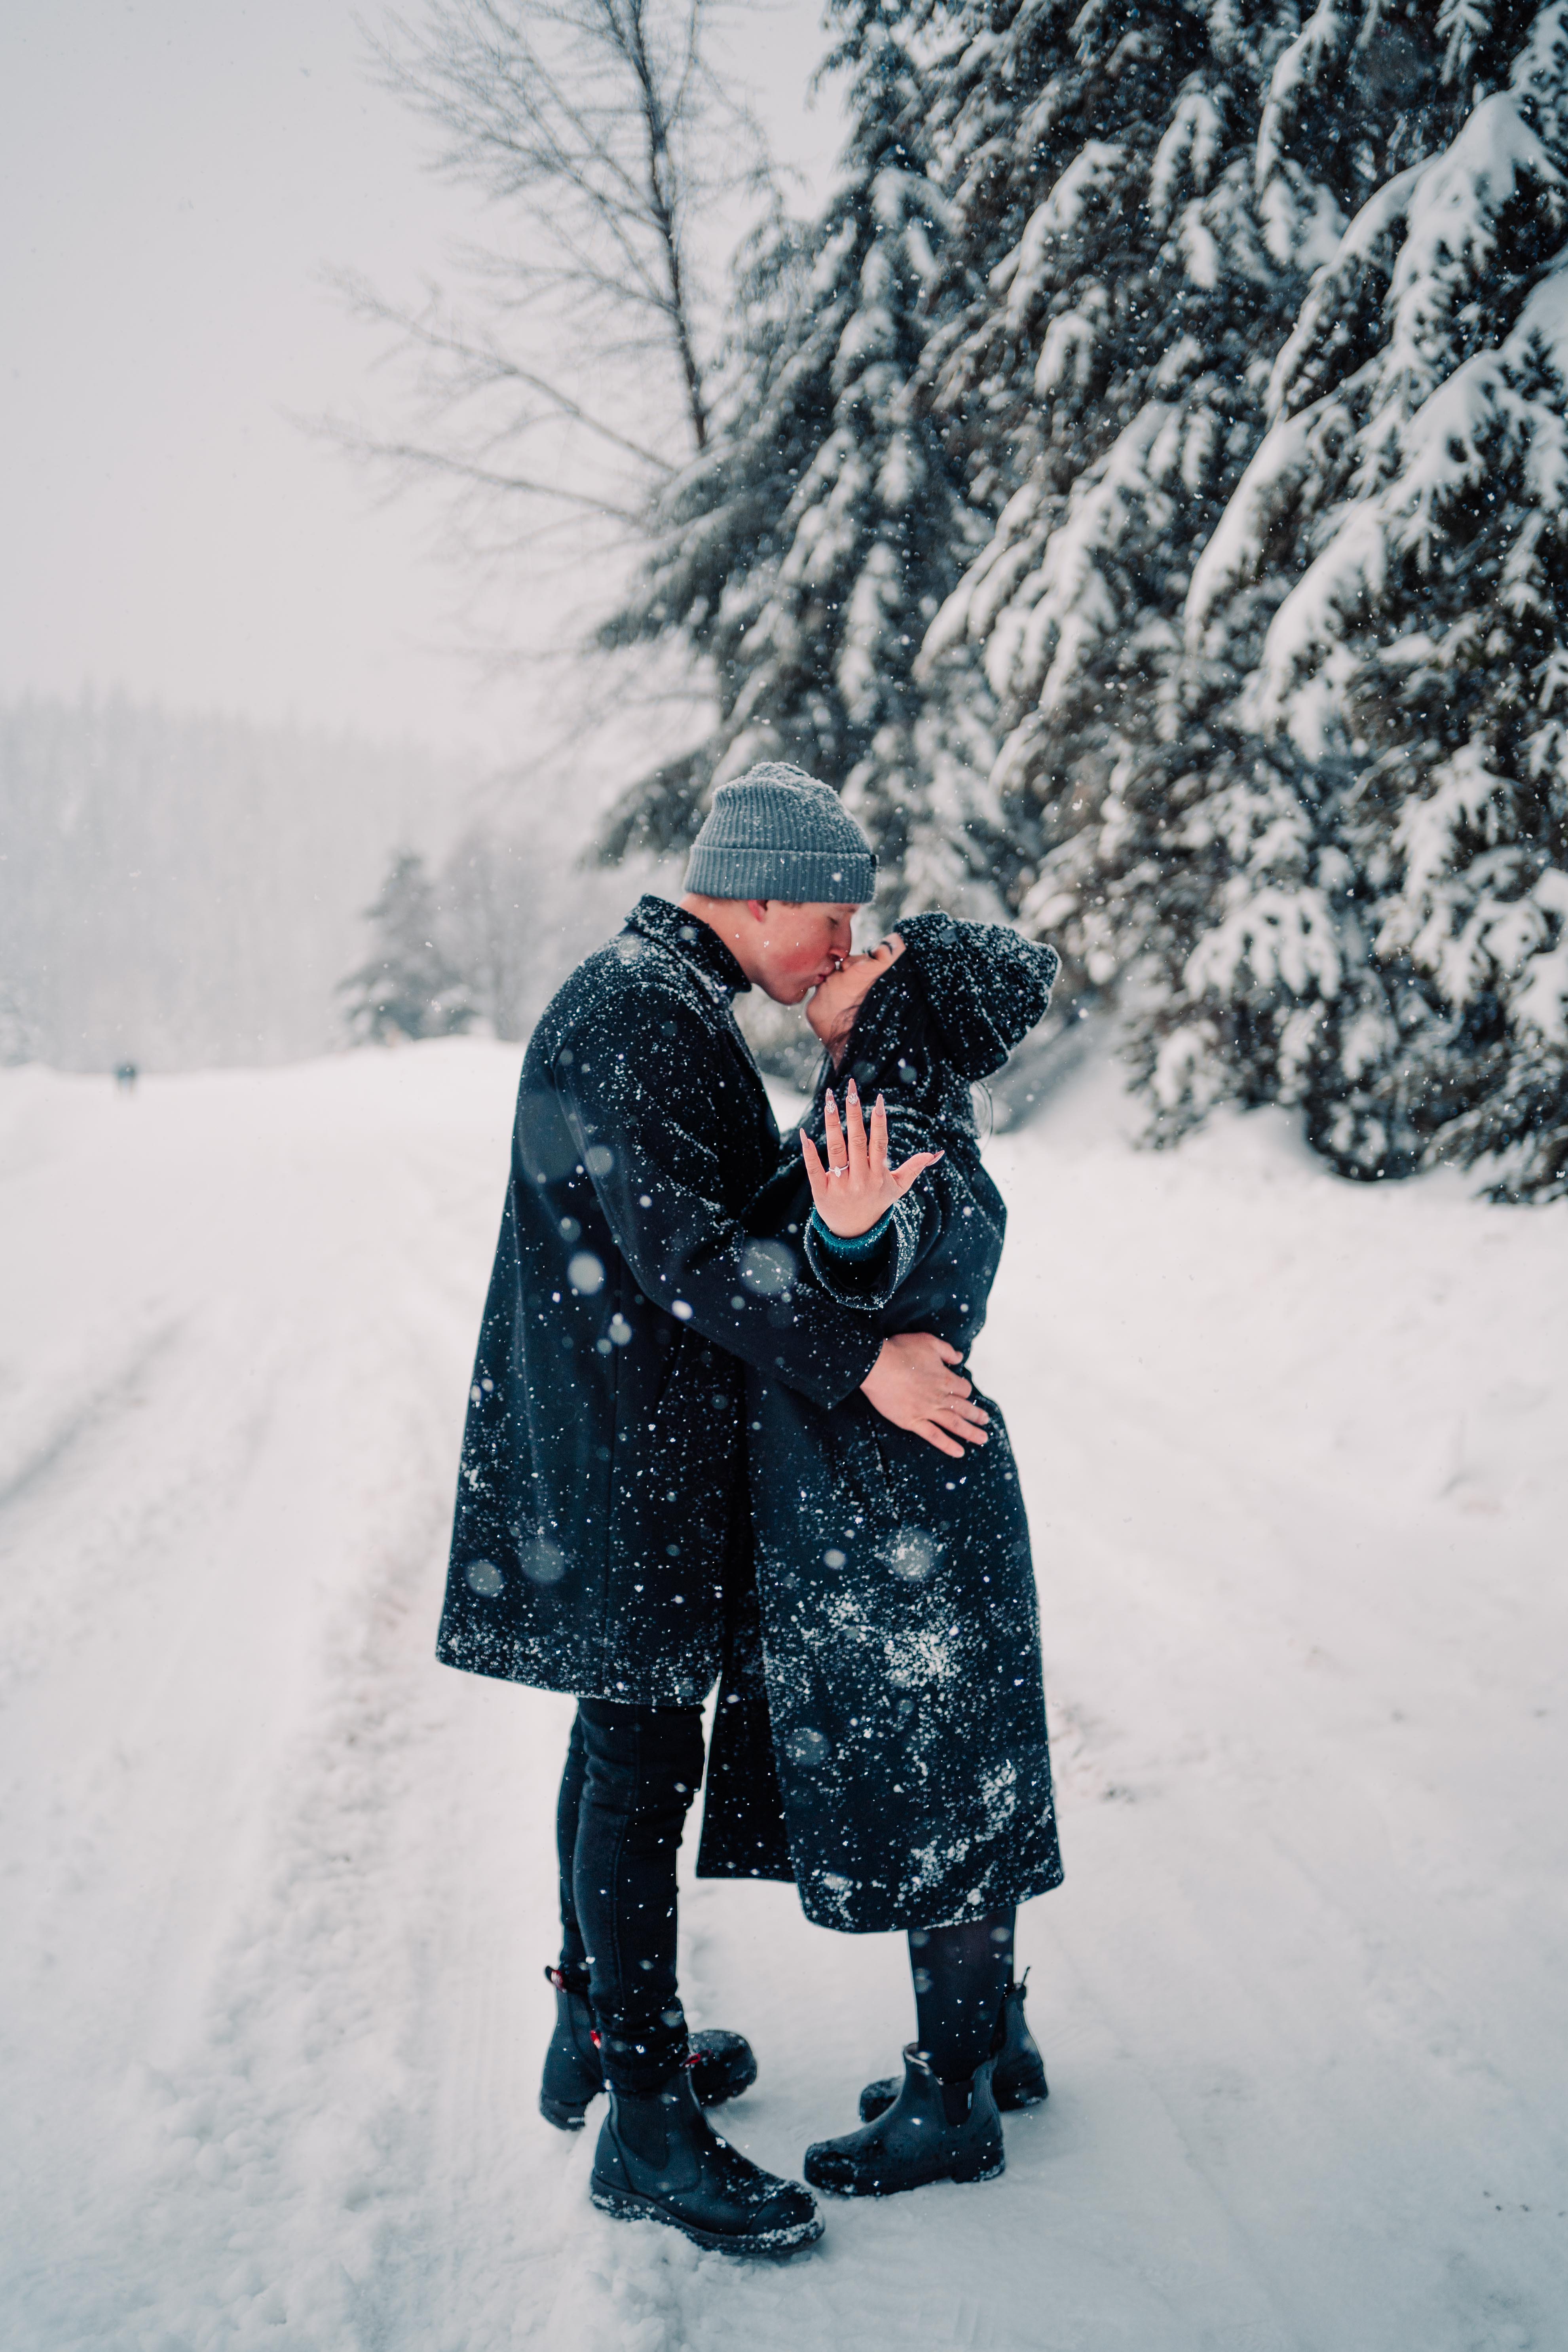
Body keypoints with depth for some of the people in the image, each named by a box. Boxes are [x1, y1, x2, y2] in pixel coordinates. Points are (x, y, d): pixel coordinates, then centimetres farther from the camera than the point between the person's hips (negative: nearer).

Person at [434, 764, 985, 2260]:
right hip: (627, 1454, -11)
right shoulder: (629, 1019, -19)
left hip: (641, 1443, 11)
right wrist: (857, 1360, -26)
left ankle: (597, 2028, 34)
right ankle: (648, 2130, 5)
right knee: (644, 1761, -4)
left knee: (624, 1737, 19)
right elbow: (682, 1249, -25)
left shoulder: (673, 1005, 14)